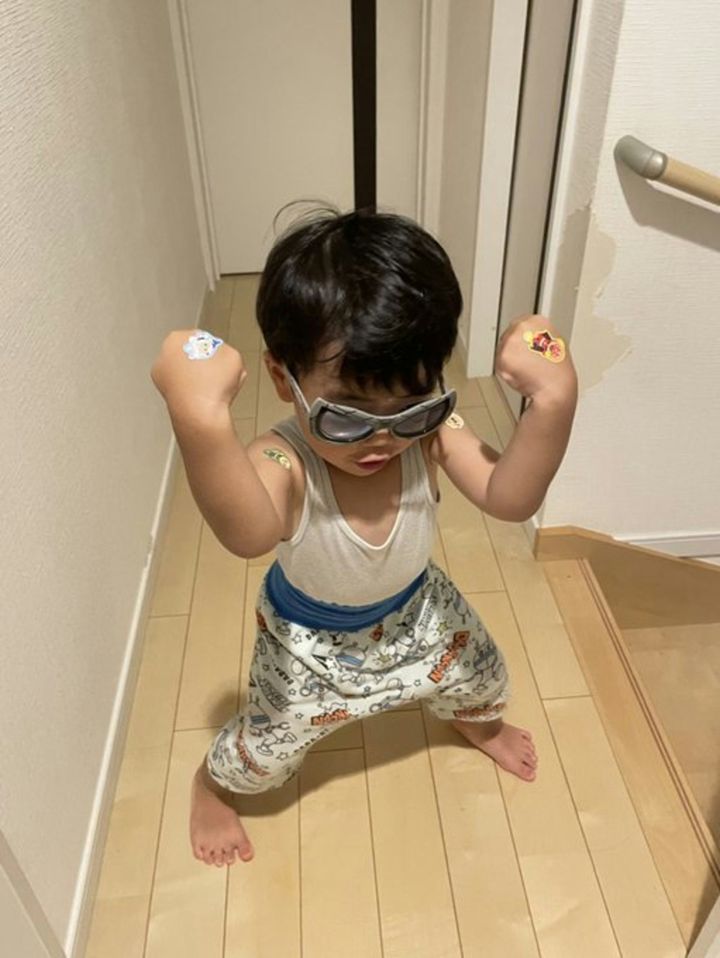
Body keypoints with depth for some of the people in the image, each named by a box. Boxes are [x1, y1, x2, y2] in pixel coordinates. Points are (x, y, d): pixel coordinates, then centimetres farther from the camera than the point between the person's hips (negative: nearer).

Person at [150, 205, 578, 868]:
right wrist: (201, 421, -82)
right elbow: (249, 534, -64)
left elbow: (510, 498, -42)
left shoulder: (431, 432, -30)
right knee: (266, 752, 16)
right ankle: (212, 783, 54)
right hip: (309, 640, -3)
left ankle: (477, 722, 64)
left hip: (415, 608, 4)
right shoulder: (283, 463, -41)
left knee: (482, 678, 24)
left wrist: (554, 401, -58)